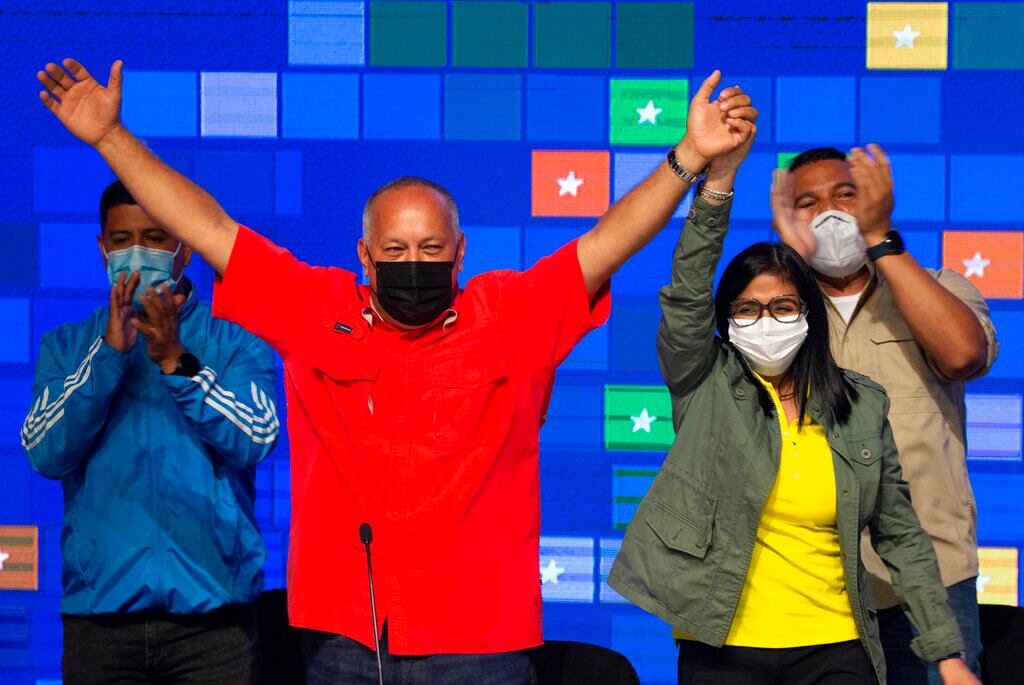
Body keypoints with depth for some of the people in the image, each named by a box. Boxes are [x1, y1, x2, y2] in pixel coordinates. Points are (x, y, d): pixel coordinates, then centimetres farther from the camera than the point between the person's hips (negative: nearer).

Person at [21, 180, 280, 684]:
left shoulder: (238, 342, 5)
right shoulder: (66, 347, 11)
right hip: (99, 610, 2)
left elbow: (253, 442, -9)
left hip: (210, 611, -1)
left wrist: (176, 360, -18)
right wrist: (110, 352, -12)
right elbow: (46, 454, -4)